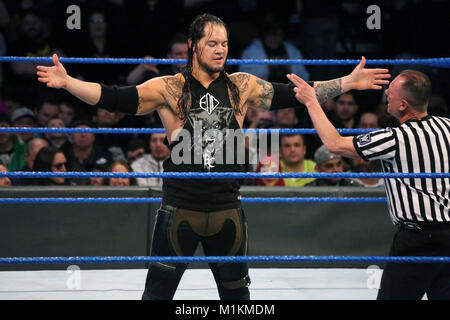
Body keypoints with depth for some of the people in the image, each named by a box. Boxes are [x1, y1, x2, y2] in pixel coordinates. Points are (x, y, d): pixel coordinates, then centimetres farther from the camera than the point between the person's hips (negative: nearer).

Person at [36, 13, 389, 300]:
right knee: (158, 290, 2)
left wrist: (350, 82, 0)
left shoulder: (242, 86, 3)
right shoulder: (168, 89, -6)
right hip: (179, 209, -3)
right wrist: (66, 81, -23)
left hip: (227, 209, 3)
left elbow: (295, 94, 5)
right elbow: (115, 98, -11)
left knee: (236, 291, 14)